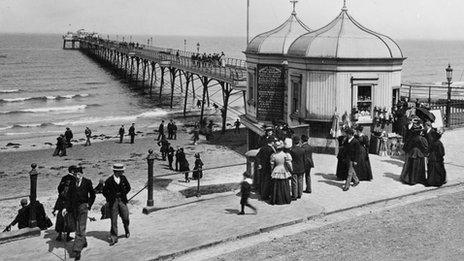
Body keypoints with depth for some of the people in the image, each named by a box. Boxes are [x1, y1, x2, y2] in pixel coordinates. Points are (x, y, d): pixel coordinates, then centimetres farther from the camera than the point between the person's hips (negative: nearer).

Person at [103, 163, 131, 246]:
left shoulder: (123, 178, 1)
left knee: (125, 218, 3)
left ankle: (127, 230, 34)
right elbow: (104, 191, 2)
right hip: (113, 202, -2)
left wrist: (123, 194, 8)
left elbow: (128, 187, 15)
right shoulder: (109, 180, -8)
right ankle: (113, 237, 4)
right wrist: (110, 198, -2)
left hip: (122, 201, 2)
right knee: (113, 220, -2)